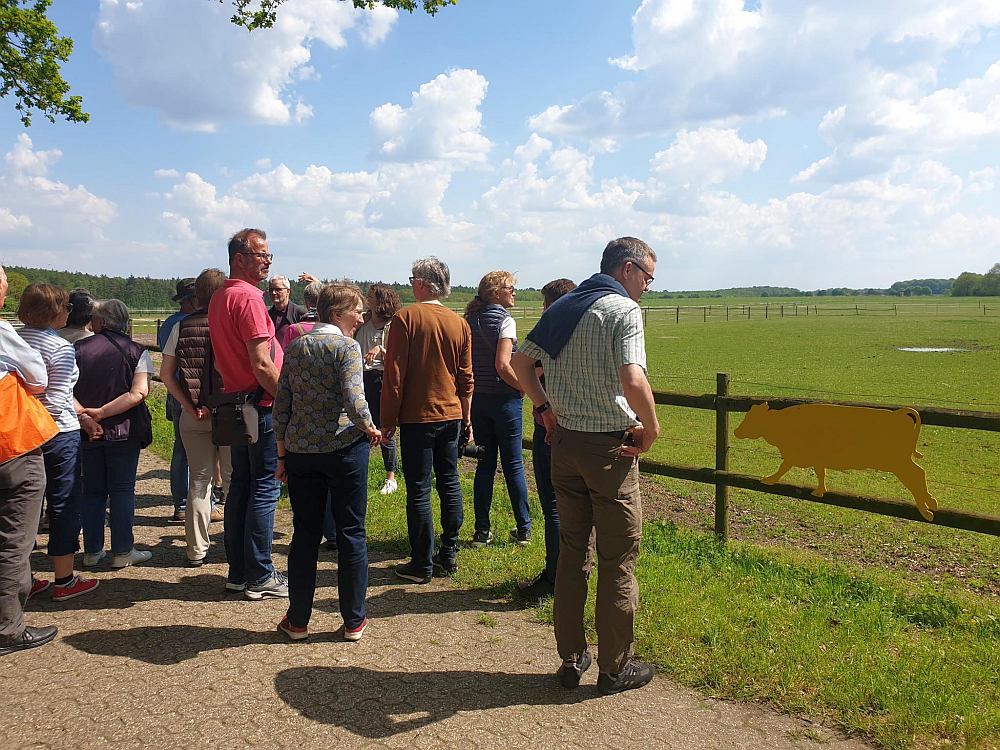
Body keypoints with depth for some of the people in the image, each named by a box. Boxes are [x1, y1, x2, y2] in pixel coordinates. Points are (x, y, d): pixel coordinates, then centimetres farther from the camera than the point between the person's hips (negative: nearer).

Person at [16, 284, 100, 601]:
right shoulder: (61, 348, -15)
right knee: (64, 506, 5)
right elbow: (56, 400, -20)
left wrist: (83, 415, 18)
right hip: (57, 435, -7)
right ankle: (64, 581, 13)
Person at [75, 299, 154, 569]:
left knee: (92, 491, 13)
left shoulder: (77, 349, 1)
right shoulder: (136, 352, -4)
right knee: (122, 490, 5)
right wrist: (101, 413, -17)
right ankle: (122, 552, 7)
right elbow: (138, 393, -16)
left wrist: (82, 414, -17)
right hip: (124, 431, -2)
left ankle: (92, 551, 19)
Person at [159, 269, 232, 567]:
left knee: (199, 478, 12)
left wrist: (190, 407, -4)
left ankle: (196, 550, 17)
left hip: (192, 415, 3)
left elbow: (166, 374, -2)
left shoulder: (181, 327, 1)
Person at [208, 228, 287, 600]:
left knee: (240, 486, 13)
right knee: (265, 489, -2)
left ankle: (238, 572, 21)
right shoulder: (248, 297, -16)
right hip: (262, 406, -9)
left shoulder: (218, 297, 14)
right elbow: (262, 364, -21)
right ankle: (260, 577, 4)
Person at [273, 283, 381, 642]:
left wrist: (282, 454, 13)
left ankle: (297, 620, 21)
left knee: (305, 534, 13)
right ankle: (354, 621, 16)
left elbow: (281, 405, 7)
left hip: (301, 450, 5)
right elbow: (354, 402, -21)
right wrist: (370, 429, -2)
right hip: (344, 448, -5)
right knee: (351, 534, 7)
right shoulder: (347, 346, -10)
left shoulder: (295, 347, 7)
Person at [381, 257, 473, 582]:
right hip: (452, 416, 5)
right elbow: (466, 377, 9)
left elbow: (394, 373, -11)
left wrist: (388, 419, -4)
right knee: (450, 484, 13)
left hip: (417, 417, -5)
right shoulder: (460, 323, 4)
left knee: (418, 490, 2)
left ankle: (422, 564, 9)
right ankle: (448, 555, 21)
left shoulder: (406, 317, -10)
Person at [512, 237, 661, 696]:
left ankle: (571, 659, 25)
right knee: (618, 558, 6)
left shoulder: (562, 307, 9)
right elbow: (633, 381, -26)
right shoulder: (624, 309, -13)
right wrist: (651, 426, -11)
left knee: (571, 550, 16)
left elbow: (521, 362, 10)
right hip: (609, 447, -7)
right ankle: (614, 667, 18)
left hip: (564, 440, 7)